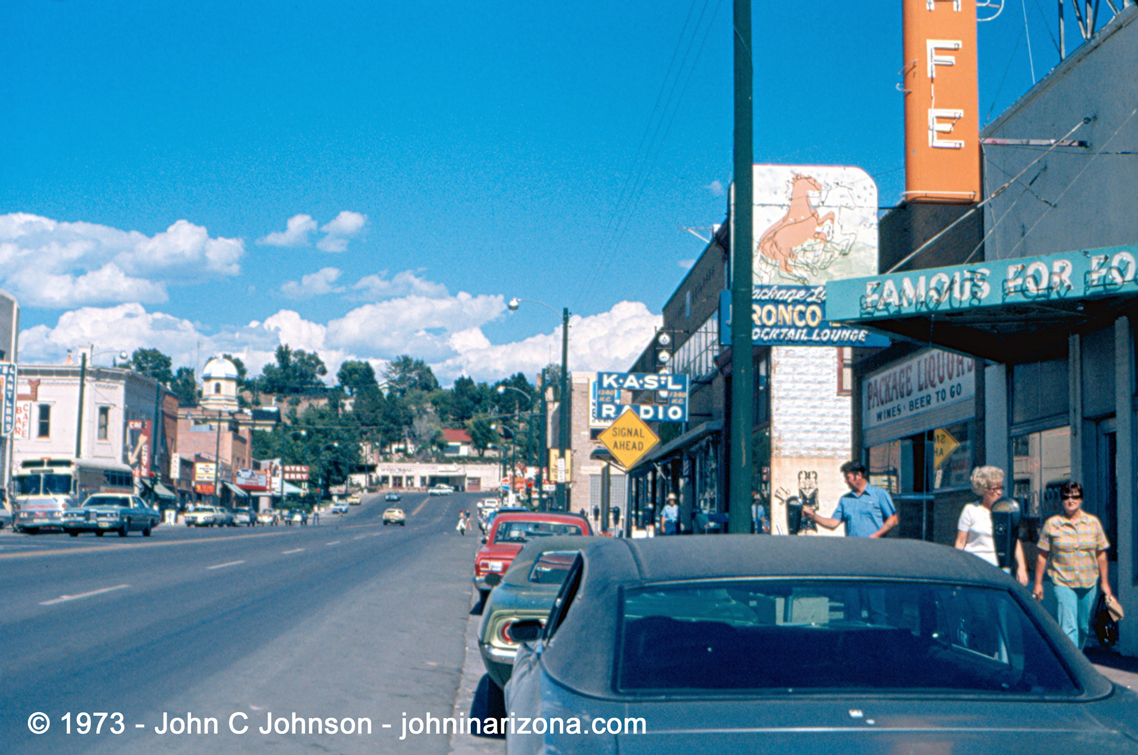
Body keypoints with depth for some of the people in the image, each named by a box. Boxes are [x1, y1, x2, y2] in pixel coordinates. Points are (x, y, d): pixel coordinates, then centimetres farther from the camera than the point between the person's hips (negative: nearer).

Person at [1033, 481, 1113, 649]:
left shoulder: (1093, 522, 7)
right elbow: (1042, 556, 2)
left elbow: (1101, 554, 10)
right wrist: (1038, 583, 0)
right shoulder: (1051, 524, -1)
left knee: (1083, 627, 11)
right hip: (1063, 583, -3)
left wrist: (1104, 582, 8)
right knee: (1068, 627, -12)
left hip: (1089, 584, 3)